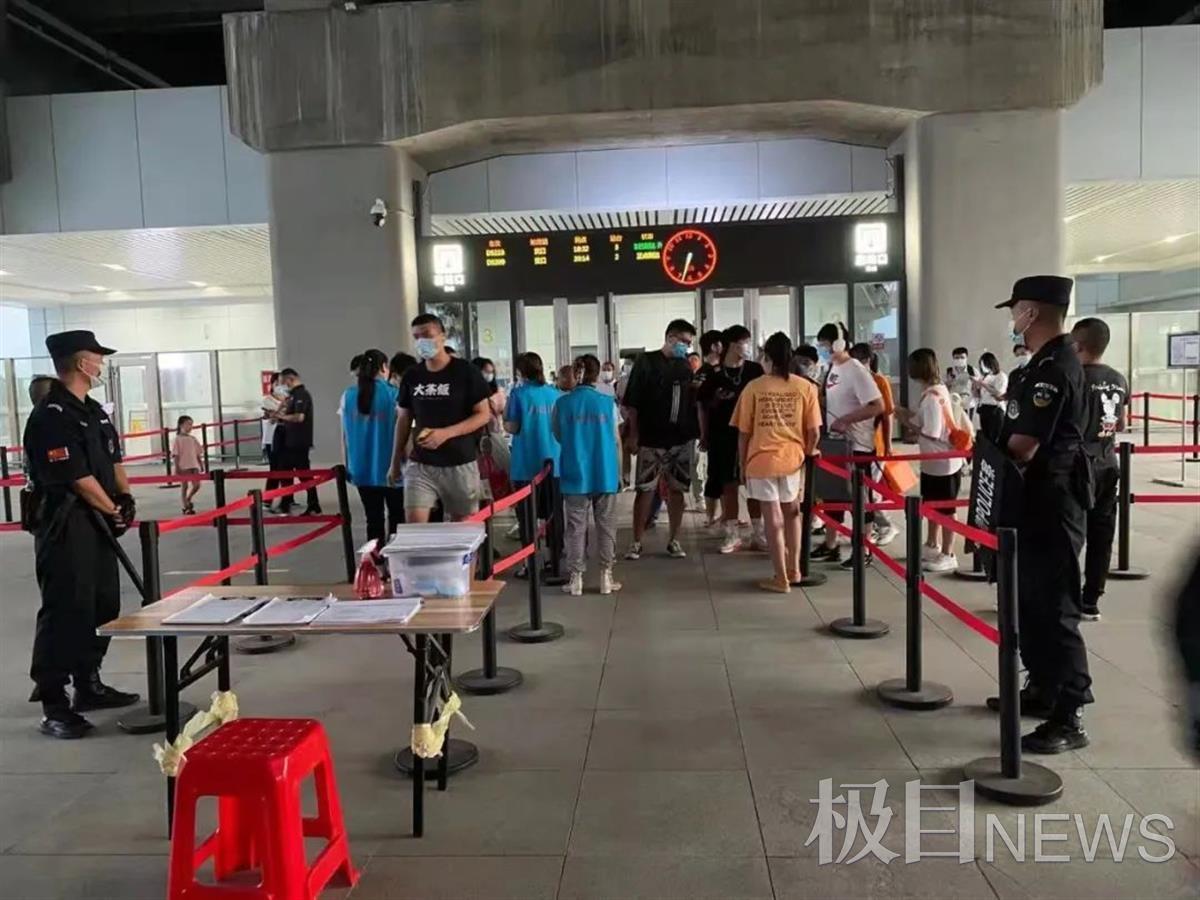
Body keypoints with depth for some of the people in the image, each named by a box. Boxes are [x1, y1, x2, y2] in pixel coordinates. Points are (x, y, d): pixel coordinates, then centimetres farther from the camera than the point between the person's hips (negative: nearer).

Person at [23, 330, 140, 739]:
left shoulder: (93, 410, 14)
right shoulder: (50, 416, -17)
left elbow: (113, 459, 18)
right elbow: (78, 478, -19)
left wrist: (125, 497, 1)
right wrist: (113, 511, -7)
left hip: (97, 523, 10)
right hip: (64, 526, -10)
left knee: (103, 606, 15)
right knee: (65, 611, -6)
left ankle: (88, 685, 28)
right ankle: (54, 704, 2)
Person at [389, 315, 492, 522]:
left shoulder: (465, 372, -6)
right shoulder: (411, 376, 6)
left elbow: (484, 415, -7)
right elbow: (403, 419, 15)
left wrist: (446, 433, -18)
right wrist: (395, 462, 14)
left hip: (460, 463, -3)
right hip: (420, 464, 3)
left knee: (462, 524, 7)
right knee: (413, 523, -9)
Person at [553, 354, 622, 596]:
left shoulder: (562, 403, -4)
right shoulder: (607, 403, -4)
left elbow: (557, 436, 8)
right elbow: (616, 440, 3)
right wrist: (618, 470, 17)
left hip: (575, 475, 0)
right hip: (605, 474, 0)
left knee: (575, 527, 7)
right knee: (606, 526, 10)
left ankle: (575, 578, 9)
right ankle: (606, 575, 15)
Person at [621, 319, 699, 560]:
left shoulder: (685, 365, 10)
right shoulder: (646, 361, -3)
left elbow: (693, 402, 16)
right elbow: (632, 402, -5)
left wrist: (700, 432, 7)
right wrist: (633, 435, -8)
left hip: (682, 440, 4)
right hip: (652, 440, -4)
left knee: (676, 490, 8)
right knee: (645, 490, 0)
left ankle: (674, 540, 18)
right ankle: (636, 542, 8)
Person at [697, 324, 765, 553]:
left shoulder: (754, 370, 2)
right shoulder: (715, 374, -1)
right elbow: (702, 404, 5)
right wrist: (704, 435, 2)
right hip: (723, 436, -1)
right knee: (728, 486, 5)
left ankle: (758, 533, 15)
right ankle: (732, 535, 13)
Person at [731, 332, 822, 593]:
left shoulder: (753, 388, -4)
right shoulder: (805, 388, -1)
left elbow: (743, 432, -2)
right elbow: (814, 432, 0)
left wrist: (742, 463, 10)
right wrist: (807, 455, 17)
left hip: (762, 460, -2)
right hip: (793, 459, 2)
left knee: (773, 519, 5)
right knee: (791, 512, 22)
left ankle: (781, 578, 11)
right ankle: (794, 570, 29)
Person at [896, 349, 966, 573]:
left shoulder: (932, 396, -23)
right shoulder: (937, 389, 7)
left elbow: (932, 433, -24)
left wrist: (909, 422, -13)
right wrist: (912, 415, 2)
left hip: (943, 462, -10)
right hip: (934, 461, 10)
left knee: (945, 509, 2)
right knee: (931, 505, 20)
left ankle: (947, 555, 12)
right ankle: (932, 546, 34)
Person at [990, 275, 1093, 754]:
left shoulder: (1055, 368, -19)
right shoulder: (1043, 365, 14)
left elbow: (1022, 447, -21)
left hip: (1050, 504, -11)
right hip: (1035, 502, 11)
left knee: (1054, 608, -4)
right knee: (1030, 601, 18)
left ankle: (1069, 718, 4)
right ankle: (1041, 689, 31)